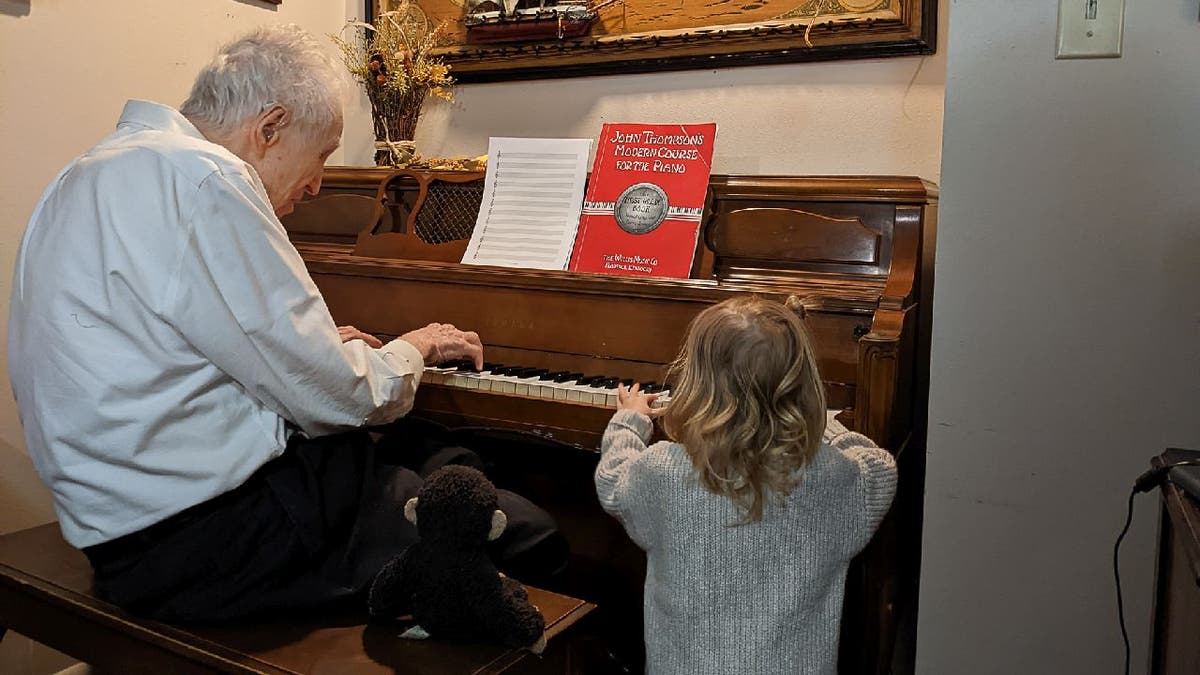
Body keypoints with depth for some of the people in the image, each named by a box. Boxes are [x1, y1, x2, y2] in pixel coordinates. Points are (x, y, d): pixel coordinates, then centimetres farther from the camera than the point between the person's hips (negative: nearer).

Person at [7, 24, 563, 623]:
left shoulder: (99, 172, 14)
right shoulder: (203, 180, -18)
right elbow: (333, 398, -17)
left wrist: (318, 348, 25)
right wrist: (410, 351, 3)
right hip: (201, 537, -10)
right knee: (530, 534, -7)